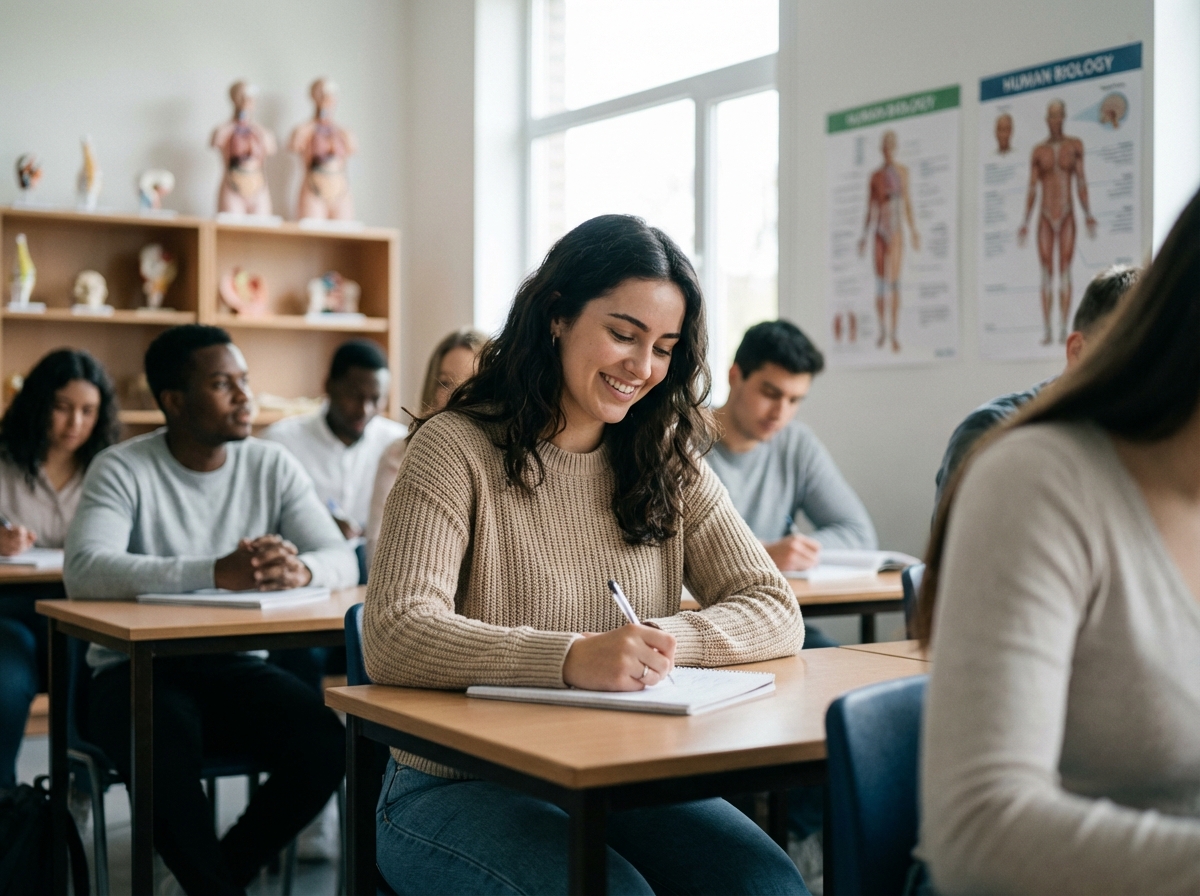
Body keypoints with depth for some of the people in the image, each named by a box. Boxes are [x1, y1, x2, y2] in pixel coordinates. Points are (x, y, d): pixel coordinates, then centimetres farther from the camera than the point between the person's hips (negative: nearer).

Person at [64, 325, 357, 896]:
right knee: (165, 757, -36)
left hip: (235, 666, 4)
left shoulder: (272, 466, 4)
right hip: (136, 668, -4)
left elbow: (342, 560, -4)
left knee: (325, 745, -22)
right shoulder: (123, 469, -8)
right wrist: (218, 572, -38)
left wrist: (298, 569, -31)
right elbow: (84, 571, -26)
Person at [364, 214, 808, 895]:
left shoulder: (668, 464, 10)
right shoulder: (457, 449, -7)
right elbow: (394, 638, -20)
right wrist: (570, 658, -35)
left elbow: (775, 611, 3)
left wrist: (664, 640, -19)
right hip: (462, 788, -4)